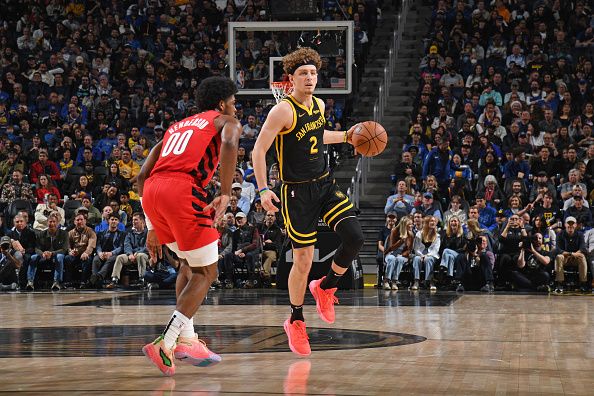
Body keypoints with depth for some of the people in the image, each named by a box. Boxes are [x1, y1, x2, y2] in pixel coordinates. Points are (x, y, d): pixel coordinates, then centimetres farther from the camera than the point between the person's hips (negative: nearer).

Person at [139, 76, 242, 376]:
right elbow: (228, 144, -10)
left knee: (191, 263, 26)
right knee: (205, 272, 4)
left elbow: (143, 176, 28)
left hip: (151, 191, 7)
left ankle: (186, 340, 20)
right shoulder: (227, 121, 18)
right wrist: (225, 195, -14)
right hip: (183, 188, -7)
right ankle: (165, 345, -10)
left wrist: (153, 229, 31)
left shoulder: (177, 126, 35)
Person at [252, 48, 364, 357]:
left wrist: (346, 137, 17)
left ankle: (326, 287, 14)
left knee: (354, 236, -12)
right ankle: (295, 321, 18)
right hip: (297, 192, -6)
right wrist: (263, 189, -22)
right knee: (303, 258, -2)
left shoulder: (319, 105, 7)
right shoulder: (283, 111, -15)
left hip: (324, 185, 6)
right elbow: (259, 150, -15)